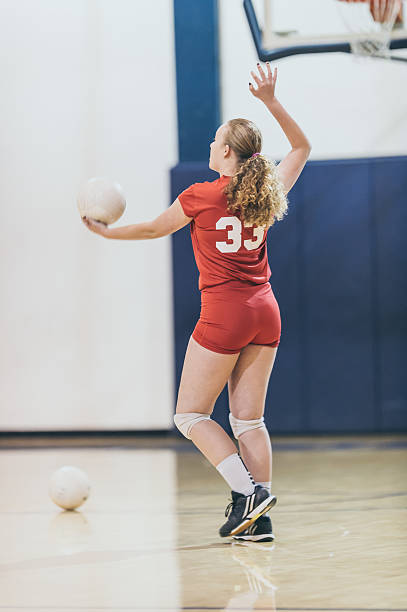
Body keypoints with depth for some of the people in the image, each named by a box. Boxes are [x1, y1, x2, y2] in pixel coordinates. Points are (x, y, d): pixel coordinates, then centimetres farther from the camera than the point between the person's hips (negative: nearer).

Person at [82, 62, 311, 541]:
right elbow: (301, 147, 23)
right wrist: (272, 102, 16)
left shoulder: (200, 197, -7)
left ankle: (247, 490, -13)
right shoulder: (267, 192, 5)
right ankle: (259, 519, 2)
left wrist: (106, 232, 25)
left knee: (191, 415, 4)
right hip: (265, 312, 6)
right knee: (248, 419, 8)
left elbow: (155, 229, 10)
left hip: (224, 313, -6)